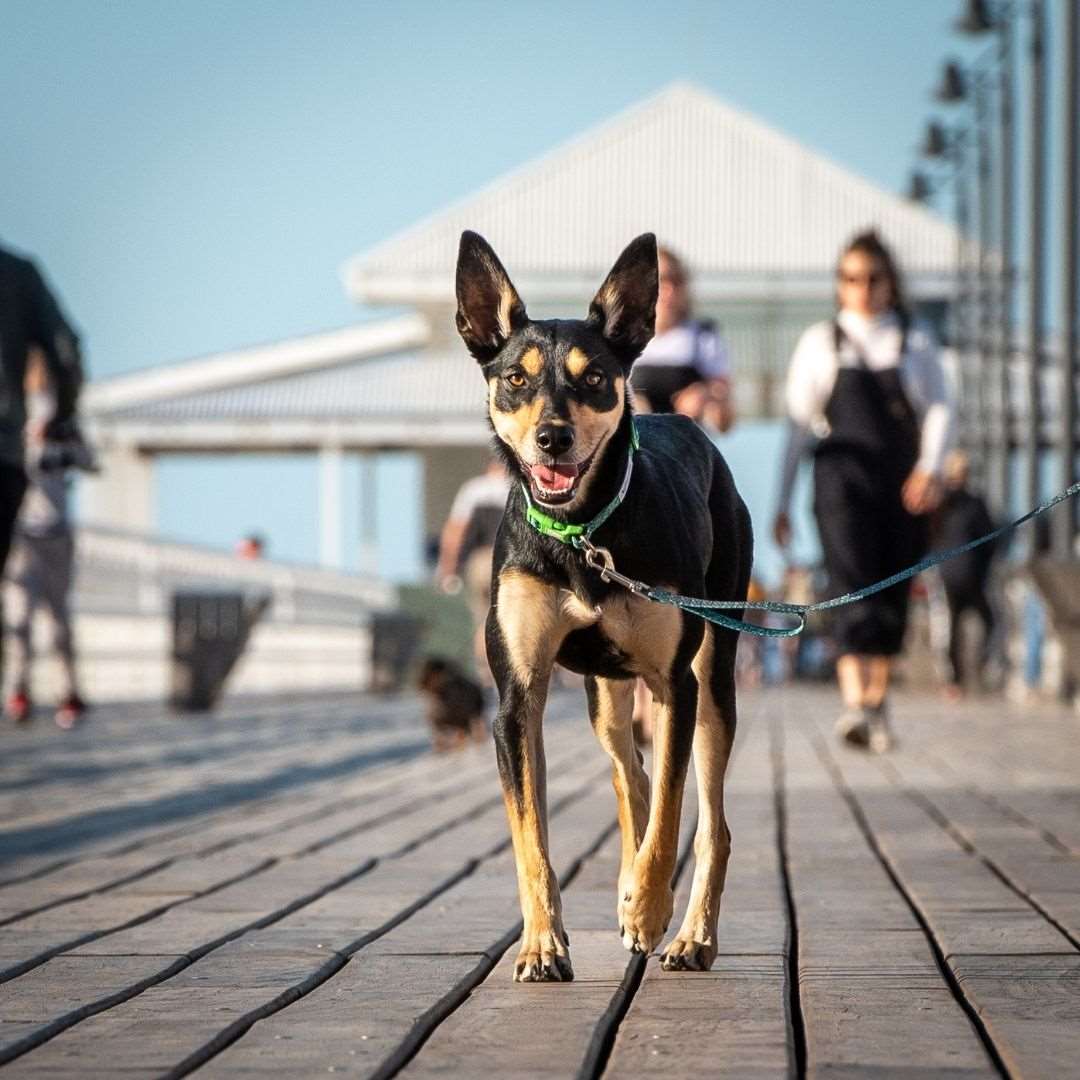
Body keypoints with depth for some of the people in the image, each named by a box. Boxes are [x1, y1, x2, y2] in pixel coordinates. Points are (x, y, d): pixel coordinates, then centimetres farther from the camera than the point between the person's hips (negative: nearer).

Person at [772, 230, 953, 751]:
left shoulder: (916, 341, 12)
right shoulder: (820, 343, 10)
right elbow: (798, 424, 11)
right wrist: (782, 502, 8)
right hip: (843, 479, -2)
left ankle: (878, 701, 21)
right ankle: (853, 704, -31)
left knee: (893, 595, 5)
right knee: (852, 586, -18)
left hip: (903, 486, 2)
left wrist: (931, 467, -16)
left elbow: (939, 409, 3)